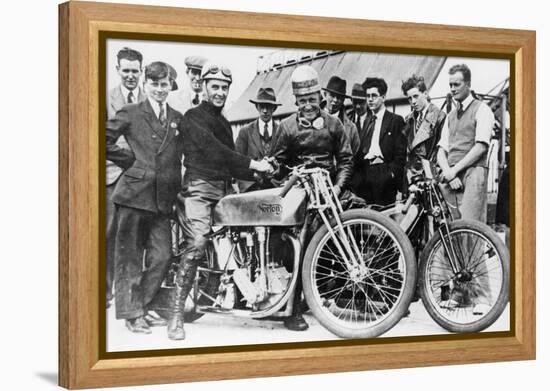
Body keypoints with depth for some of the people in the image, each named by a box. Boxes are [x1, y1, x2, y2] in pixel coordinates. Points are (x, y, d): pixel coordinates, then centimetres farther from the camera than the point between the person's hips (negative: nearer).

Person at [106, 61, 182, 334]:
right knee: (130, 257, 1)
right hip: (134, 195, -5)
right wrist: (129, 159, -3)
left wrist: (176, 190, 10)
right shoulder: (130, 114, 0)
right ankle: (131, 314, 7)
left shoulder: (178, 119, 13)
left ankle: (141, 306, 20)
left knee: (161, 257, 4)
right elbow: (104, 140, -2)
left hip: (162, 199, 5)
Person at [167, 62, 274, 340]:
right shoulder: (194, 117, 0)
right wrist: (252, 164, -20)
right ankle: (176, 314, -22)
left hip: (224, 190, 8)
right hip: (200, 186, -8)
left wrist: (260, 171, 10)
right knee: (196, 244, -22)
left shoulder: (224, 123, 27)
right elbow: (212, 149, -16)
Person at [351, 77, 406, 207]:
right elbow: (358, 151, 16)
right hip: (364, 173, 4)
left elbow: (401, 153, -2)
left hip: (384, 175, -4)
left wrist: (392, 172, -13)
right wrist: (355, 175, 5)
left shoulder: (396, 120, 5)